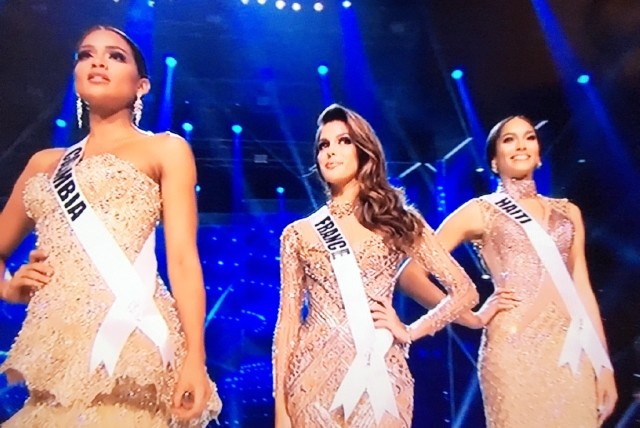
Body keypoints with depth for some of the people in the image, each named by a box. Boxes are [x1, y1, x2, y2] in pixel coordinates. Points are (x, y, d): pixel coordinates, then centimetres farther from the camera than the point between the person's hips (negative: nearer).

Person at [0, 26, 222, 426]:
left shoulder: (166, 149, 6)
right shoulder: (45, 164, 19)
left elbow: (183, 257, -4)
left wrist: (195, 358, -12)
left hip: (129, 340, -4)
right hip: (52, 344, 5)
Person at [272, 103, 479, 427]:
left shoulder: (399, 222, 3)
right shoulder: (299, 233, 4)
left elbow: (464, 291, 6)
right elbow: (288, 321, 2)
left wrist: (410, 331, -1)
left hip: (380, 376, 0)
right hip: (315, 376, 1)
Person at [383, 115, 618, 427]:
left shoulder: (567, 212, 14)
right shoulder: (479, 211, 0)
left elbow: (582, 288, 12)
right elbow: (410, 274, -5)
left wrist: (604, 364, 7)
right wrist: (471, 318, -5)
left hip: (573, 351, 4)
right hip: (515, 350, -4)